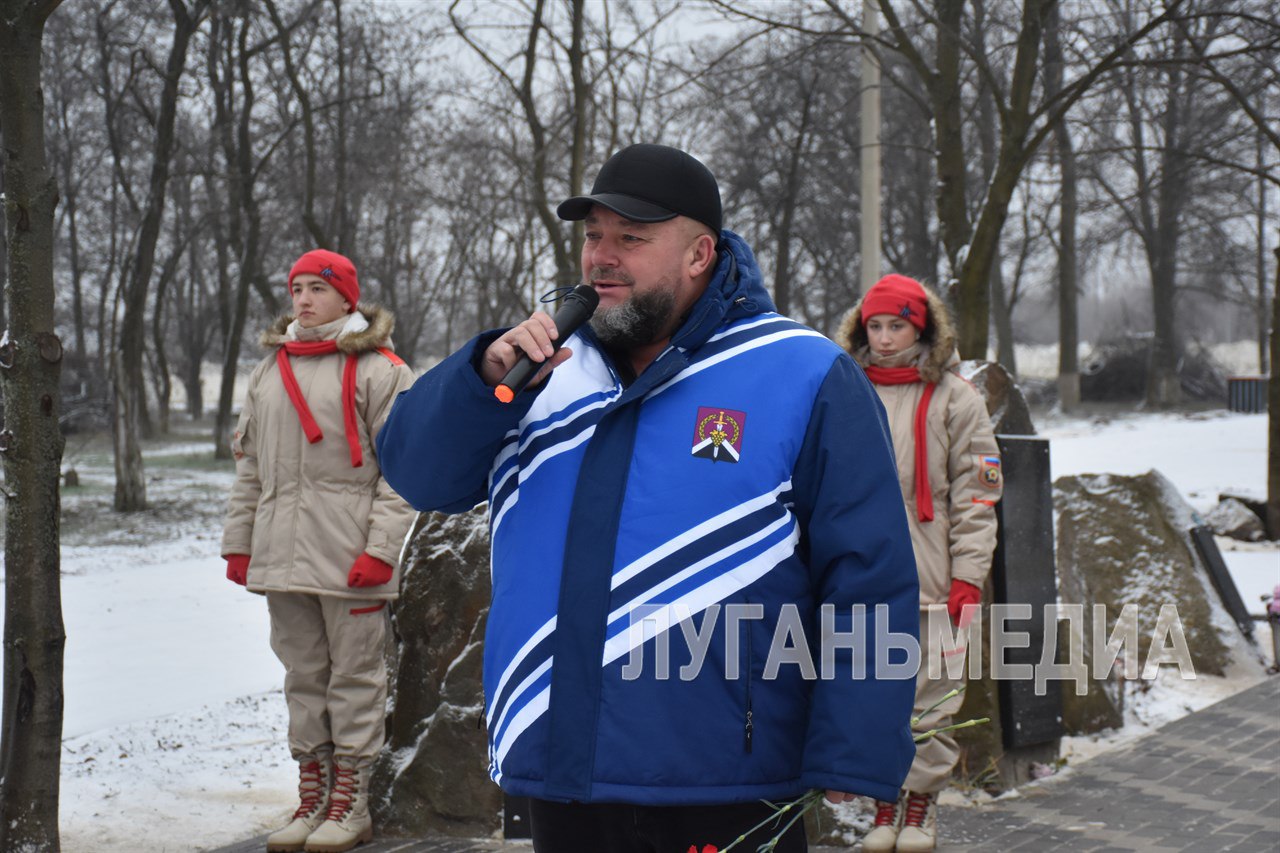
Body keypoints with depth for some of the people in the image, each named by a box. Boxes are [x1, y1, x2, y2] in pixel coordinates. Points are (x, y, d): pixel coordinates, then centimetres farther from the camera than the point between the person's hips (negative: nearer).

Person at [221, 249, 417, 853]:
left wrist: (381, 548, -15)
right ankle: (312, 798, 18)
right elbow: (249, 465, 19)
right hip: (283, 552, 6)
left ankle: (350, 803, 9)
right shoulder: (270, 371, 16)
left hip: (349, 556, -6)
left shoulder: (378, 370, -4)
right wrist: (238, 543, 13)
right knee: (303, 676, 11)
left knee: (354, 674, 1)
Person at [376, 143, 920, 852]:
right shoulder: (547, 371, 12)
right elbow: (418, 473, 7)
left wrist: (852, 765, -14)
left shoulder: (807, 381, -4)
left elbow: (869, 581, -7)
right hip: (556, 785, 5)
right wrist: (489, 376, -11)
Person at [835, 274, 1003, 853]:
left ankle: (922, 802, 17)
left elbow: (975, 495, -1)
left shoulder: (953, 399, 2)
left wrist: (968, 578, -7)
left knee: (931, 698, 2)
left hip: (931, 581, -2)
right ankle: (885, 802, 17)